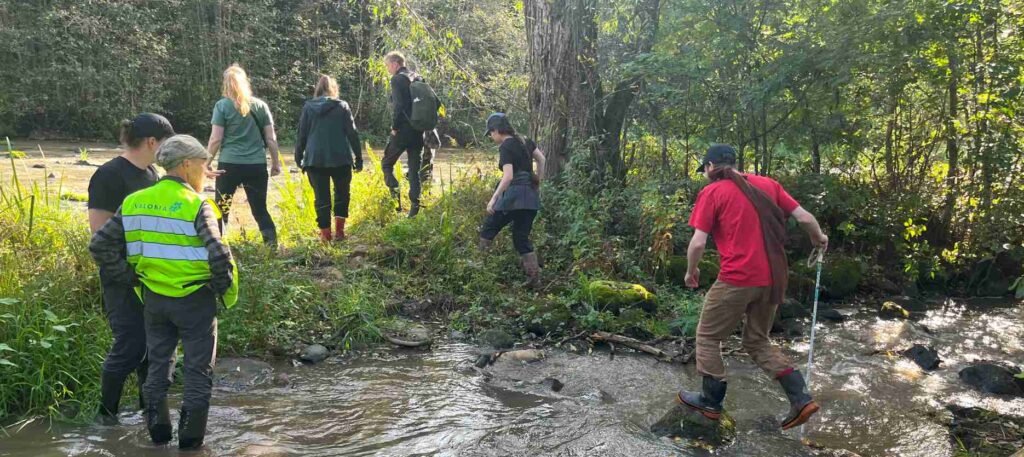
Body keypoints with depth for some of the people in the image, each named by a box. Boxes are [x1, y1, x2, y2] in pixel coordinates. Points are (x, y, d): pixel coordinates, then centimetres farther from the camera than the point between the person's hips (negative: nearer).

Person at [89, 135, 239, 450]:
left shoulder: (134, 203, 2)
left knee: (158, 364, 21)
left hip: (153, 297, 5)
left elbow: (100, 245, 3)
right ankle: (190, 438, 17)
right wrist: (227, 292, -10)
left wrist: (130, 279, 7)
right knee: (198, 369, 10)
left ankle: (158, 431, 29)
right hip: (194, 299, -5)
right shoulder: (197, 206, -16)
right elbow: (219, 255, -26)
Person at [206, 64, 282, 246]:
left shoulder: (222, 105, -2)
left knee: (221, 209, 13)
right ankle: (273, 245, 1)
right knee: (260, 210, 10)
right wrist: (276, 163, 13)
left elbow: (216, 139, -6)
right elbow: (271, 138, 5)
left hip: (229, 164, -2)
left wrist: (208, 162, 5)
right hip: (257, 165, 2)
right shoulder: (261, 105, 5)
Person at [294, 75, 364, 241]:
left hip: (315, 159, 1)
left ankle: (325, 234, 6)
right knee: (342, 194, 16)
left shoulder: (308, 107, 4)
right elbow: (352, 133, -1)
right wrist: (358, 157, 2)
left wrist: (298, 157, 13)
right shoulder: (342, 106, 1)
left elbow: (302, 135, 5)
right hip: (341, 159, -1)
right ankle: (339, 231, 10)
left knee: (321, 197, 6)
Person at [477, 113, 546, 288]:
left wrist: (493, 198, -18)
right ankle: (535, 279, 5)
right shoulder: (525, 141, 12)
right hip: (531, 195, 8)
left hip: (514, 194, -8)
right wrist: (537, 183, 24)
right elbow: (541, 159, 19)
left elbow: (508, 176, -20)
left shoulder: (505, 147, -11)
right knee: (522, 237, 11)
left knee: (489, 229, 8)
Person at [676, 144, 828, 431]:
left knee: (708, 337, 14)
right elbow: (804, 217, 8)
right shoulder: (767, 184, 11)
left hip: (737, 279, -6)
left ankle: (711, 401, 23)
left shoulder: (712, 192, -3)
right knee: (757, 342, 22)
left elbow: (698, 243, -9)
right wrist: (819, 238, 28)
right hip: (772, 279, 6)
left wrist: (691, 271, 8)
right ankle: (802, 399, 12)